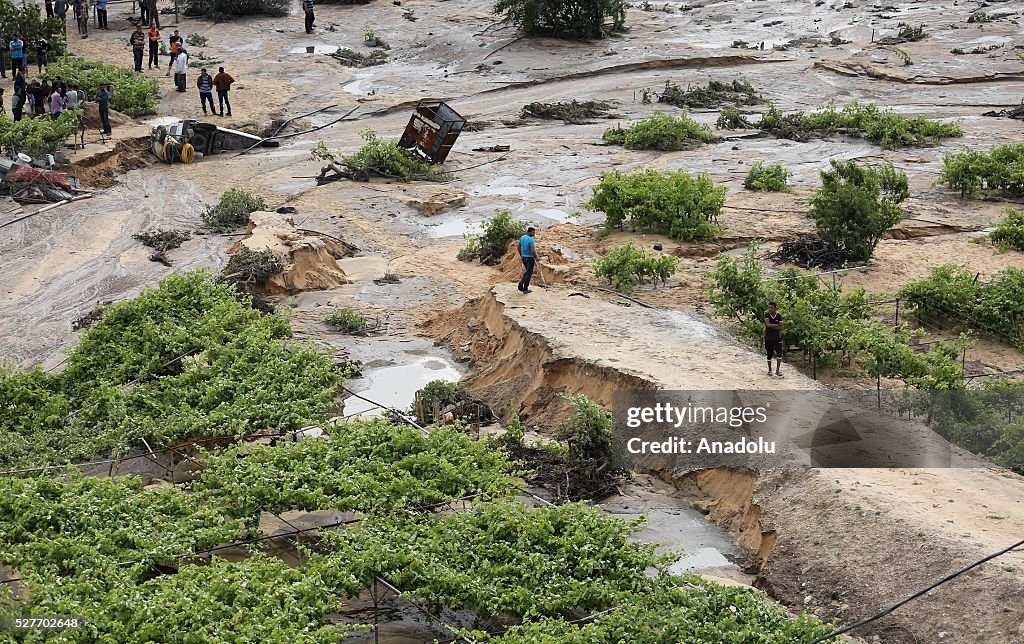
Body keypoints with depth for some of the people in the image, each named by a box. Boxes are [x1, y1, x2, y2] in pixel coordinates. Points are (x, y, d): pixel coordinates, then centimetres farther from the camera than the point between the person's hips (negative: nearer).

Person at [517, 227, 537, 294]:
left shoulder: (522, 238, 3)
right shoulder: (531, 240, -21)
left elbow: (519, 247, 14)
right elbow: (533, 251, -26)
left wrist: (521, 255, 25)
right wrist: (536, 259, -13)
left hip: (523, 257, 7)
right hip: (530, 258, -7)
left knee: (527, 271, 24)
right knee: (529, 273, 5)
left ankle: (521, 285, 12)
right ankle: (525, 289, 10)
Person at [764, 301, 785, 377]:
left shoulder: (779, 316, -2)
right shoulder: (767, 315, -5)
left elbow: (781, 327, -9)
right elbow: (768, 324, -21)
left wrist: (772, 326, -17)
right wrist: (777, 325, -15)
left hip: (777, 338, 0)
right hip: (768, 338, 0)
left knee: (779, 354, -10)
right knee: (769, 355, 8)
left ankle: (777, 370, -1)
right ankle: (770, 370, 24)